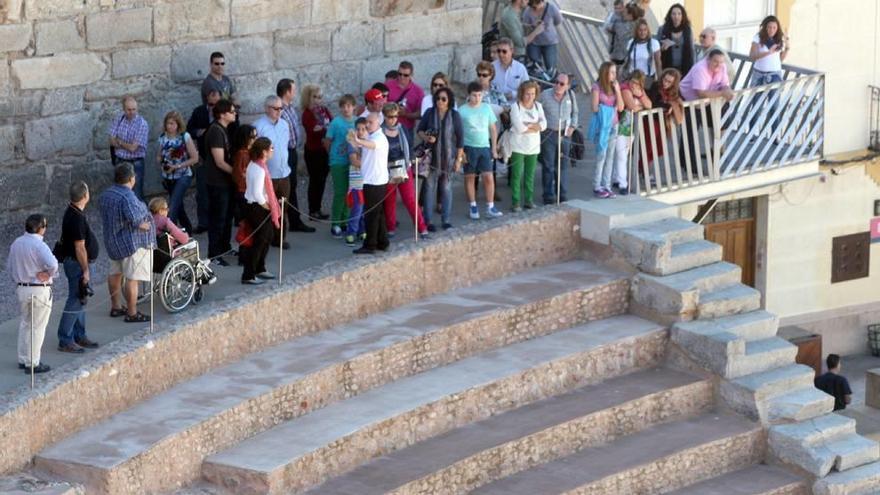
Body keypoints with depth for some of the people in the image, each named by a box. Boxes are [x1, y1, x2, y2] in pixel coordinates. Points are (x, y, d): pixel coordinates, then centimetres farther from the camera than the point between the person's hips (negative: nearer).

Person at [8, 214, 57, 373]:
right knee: (38, 327, 3)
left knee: (25, 324, 20)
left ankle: (23, 360, 26)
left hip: (21, 288, 7)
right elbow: (52, 264, -35)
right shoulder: (39, 245, -21)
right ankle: (32, 364, 6)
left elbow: (10, 267, 12)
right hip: (39, 291, -7)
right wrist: (50, 274, -16)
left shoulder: (16, 243, 3)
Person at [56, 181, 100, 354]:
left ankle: (79, 336, 25)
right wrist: (85, 270, -19)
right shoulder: (77, 218, -25)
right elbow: (80, 247, -24)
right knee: (75, 301, -6)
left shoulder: (73, 212, 7)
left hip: (78, 262, 10)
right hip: (77, 263, -10)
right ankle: (65, 341, -2)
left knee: (79, 300, 17)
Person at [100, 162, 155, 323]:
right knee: (132, 278, -3)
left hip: (112, 241, 10)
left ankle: (116, 307, 33)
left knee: (115, 274, 21)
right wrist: (142, 225, -18)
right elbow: (134, 218, -38)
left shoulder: (106, 194, 4)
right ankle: (132, 314, 1)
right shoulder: (127, 197, -25)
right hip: (131, 242, -10)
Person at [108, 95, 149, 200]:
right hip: (120, 162, 5)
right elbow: (112, 141, 0)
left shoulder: (142, 124, -14)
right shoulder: (118, 120, 4)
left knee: (136, 196, -5)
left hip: (135, 164, -5)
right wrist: (127, 144, -13)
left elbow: (133, 148, -16)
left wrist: (119, 142, -1)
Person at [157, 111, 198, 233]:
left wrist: (177, 166, -18)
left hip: (183, 176, -5)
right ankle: (188, 229, 32)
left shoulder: (185, 137, -11)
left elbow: (195, 158, -10)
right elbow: (159, 156, 16)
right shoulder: (163, 138, 3)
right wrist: (160, 163, -9)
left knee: (174, 206, -19)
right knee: (178, 205, 15)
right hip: (168, 177, 6)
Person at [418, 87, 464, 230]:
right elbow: (420, 130, 8)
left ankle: (446, 220, 15)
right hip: (432, 156, 0)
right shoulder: (430, 113, -2)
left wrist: (458, 159, -1)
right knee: (430, 187, -1)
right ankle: (427, 220, 4)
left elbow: (460, 137, 0)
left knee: (446, 188, 7)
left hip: (448, 157, 0)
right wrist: (426, 137, -15)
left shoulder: (454, 115, -3)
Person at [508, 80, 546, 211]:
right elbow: (519, 127, -19)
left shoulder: (538, 106, 7)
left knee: (530, 175, 11)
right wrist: (535, 126, -7)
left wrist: (527, 125, -17)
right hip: (518, 147, -5)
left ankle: (528, 200, 20)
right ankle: (515, 203, 0)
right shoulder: (516, 107, -9)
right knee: (517, 175, -4)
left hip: (533, 147, 5)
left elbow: (543, 124, -4)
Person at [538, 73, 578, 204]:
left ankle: (562, 194, 19)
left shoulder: (570, 96, 2)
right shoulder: (545, 95, -9)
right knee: (548, 166, -2)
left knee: (562, 165, 10)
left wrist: (573, 126, 6)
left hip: (564, 134, 4)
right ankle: (548, 195, 4)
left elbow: (574, 112, 17)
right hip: (548, 134, -4)